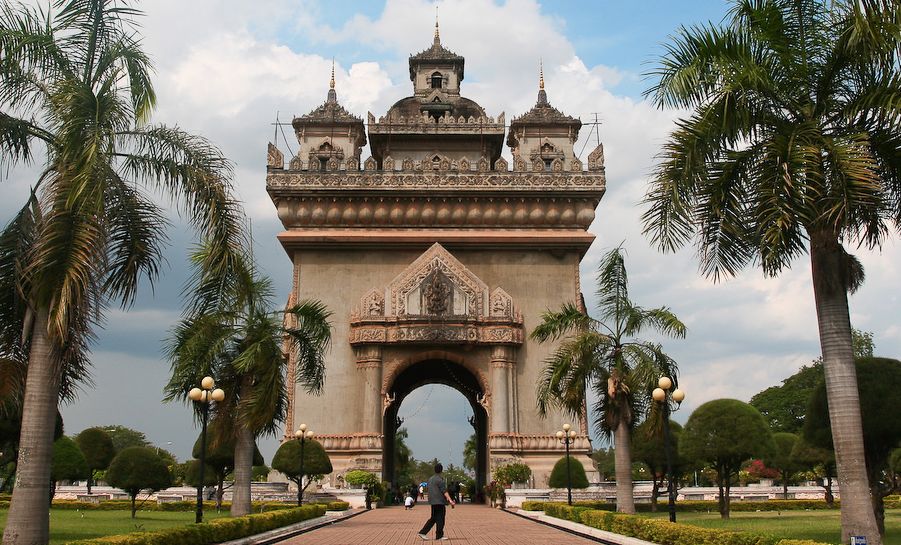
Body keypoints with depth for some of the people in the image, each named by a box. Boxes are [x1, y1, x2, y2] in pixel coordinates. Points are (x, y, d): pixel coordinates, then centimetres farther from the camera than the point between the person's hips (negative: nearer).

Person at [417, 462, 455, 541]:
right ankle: (439, 536, 2)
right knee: (440, 519, -1)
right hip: (440, 502, -9)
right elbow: (444, 491, -19)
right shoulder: (440, 479, -12)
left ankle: (423, 532, 8)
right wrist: (450, 500, -22)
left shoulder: (430, 479, 15)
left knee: (433, 518, 13)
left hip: (433, 502, 9)